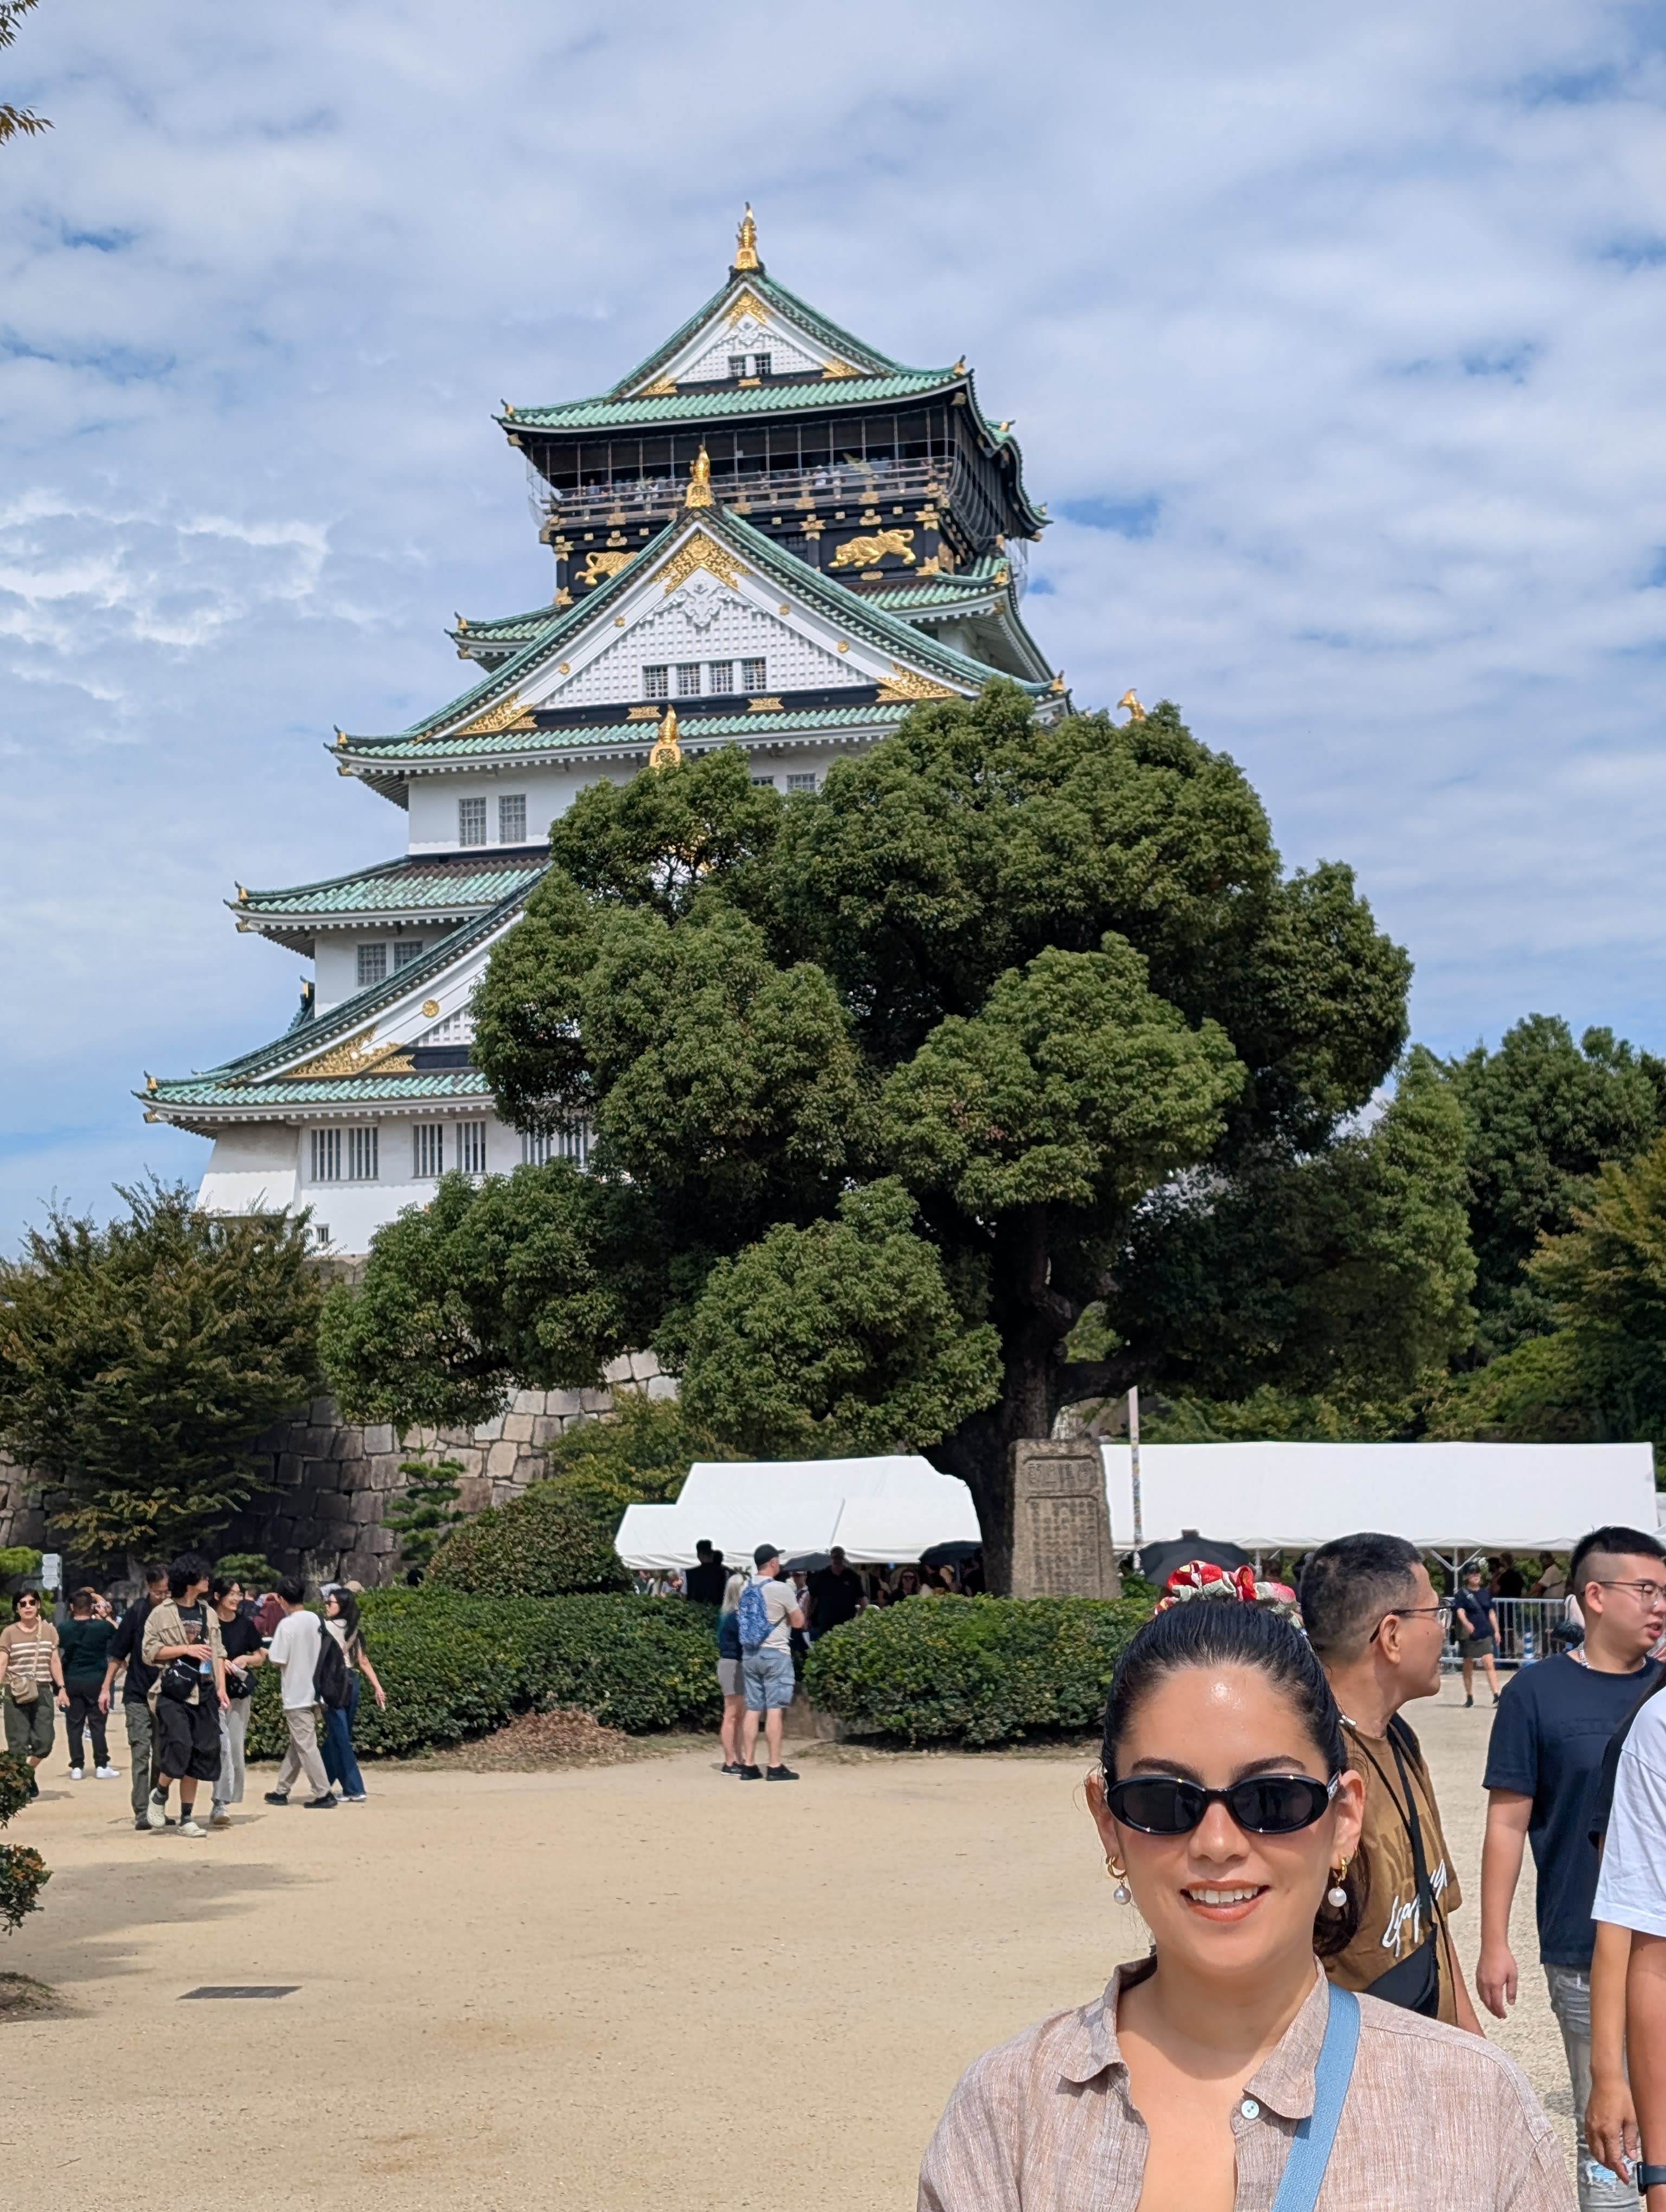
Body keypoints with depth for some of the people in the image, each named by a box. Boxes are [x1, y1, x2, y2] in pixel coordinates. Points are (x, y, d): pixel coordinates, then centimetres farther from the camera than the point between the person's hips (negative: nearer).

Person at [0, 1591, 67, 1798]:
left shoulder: (49, 1630, 8)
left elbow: (55, 1662, 11)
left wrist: (61, 1688, 5)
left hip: (43, 1692, 2)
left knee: (44, 1742, -3)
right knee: (18, 1742, -3)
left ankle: (30, 1772, 25)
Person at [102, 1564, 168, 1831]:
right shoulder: (137, 1612, -6)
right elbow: (118, 1654, 2)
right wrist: (106, 1688, 0)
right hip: (138, 1695, -2)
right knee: (141, 1753, -7)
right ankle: (141, 1812, -8)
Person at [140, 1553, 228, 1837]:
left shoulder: (208, 1614, 15)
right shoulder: (161, 1613, -1)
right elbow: (149, 1651, -5)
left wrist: (221, 1688, 6)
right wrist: (186, 1649, -13)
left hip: (203, 1692, 5)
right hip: (172, 1692, -5)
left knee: (201, 1753, 3)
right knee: (178, 1746, -19)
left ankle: (187, 1818, 12)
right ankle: (159, 1795, 9)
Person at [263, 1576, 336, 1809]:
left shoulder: (287, 1625, -15)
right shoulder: (316, 1620, 5)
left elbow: (278, 1660, -16)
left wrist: (267, 1653, 4)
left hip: (297, 1696, -7)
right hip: (314, 1692, 7)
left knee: (306, 1746, -2)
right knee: (297, 1745, 14)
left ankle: (323, 1793, -4)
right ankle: (282, 1791, 22)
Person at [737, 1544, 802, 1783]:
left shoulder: (746, 1590, 8)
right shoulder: (781, 1589, -11)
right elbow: (798, 1622, -4)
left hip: (749, 1654, 6)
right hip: (775, 1654, -6)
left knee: (753, 1709, 8)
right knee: (774, 1710, -5)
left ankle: (749, 1765, 8)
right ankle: (775, 1767, -6)